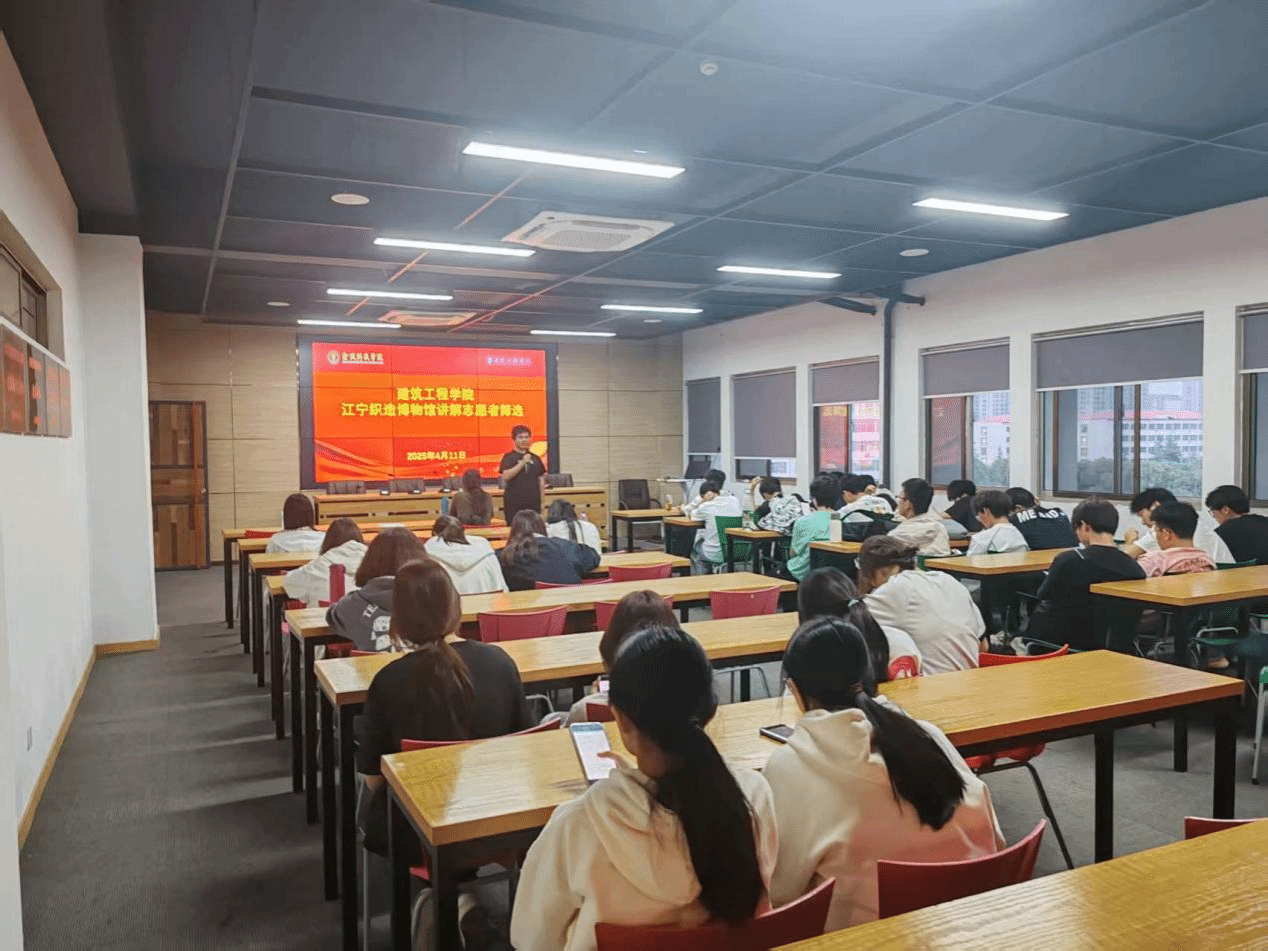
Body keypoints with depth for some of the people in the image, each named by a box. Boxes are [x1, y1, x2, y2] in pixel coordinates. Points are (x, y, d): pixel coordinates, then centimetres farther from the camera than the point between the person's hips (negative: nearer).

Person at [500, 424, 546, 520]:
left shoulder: (535, 458, 13)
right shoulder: (509, 457, 1)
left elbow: (541, 480, 16)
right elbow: (506, 476, -13)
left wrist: (541, 501, 11)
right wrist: (522, 463, -16)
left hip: (533, 503, 4)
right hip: (514, 504, -4)